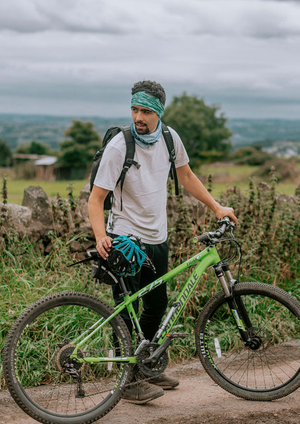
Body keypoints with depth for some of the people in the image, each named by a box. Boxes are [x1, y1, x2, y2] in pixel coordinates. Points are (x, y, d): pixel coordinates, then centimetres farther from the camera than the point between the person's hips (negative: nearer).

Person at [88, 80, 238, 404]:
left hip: (158, 238, 6)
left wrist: (217, 208, 13)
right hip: (125, 239, -6)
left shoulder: (169, 138, -2)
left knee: (157, 306, 15)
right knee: (127, 311, -5)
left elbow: (185, 175, 16)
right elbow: (96, 198, -16)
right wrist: (101, 237, -32)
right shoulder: (119, 146, -17)